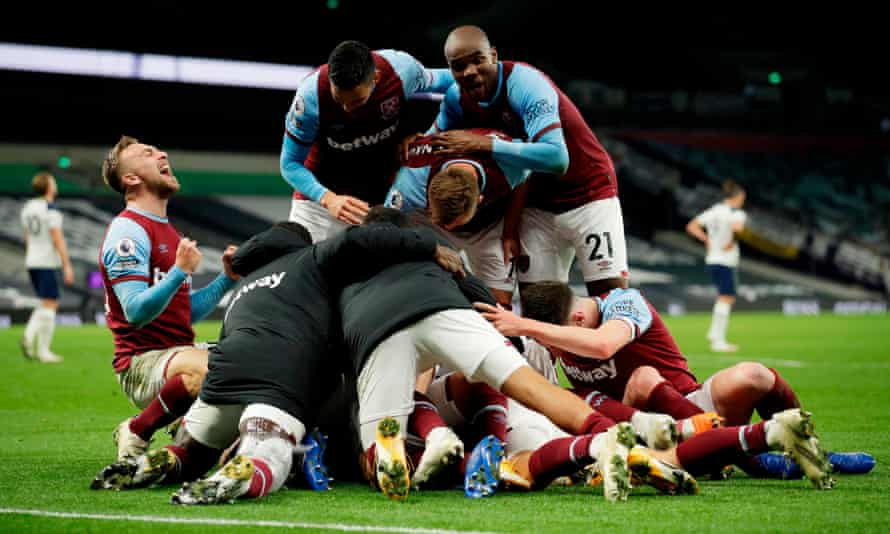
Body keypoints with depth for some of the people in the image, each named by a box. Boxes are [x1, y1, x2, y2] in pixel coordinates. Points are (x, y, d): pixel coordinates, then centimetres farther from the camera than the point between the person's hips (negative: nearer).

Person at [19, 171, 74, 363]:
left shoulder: (27, 208, 11)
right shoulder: (51, 210, -14)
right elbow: (58, 240, -19)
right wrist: (67, 267, -17)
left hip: (31, 262, 8)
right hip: (47, 264, -8)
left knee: (49, 303, 17)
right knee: (49, 305, -3)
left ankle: (29, 336, -1)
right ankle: (43, 351, -5)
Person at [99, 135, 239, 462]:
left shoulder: (167, 231, 21)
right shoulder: (128, 231, -9)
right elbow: (135, 312, -21)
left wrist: (227, 278, 11)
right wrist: (180, 272, -29)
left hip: (178, 354, 9)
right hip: (143, 363, -9)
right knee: (211, 370, -38)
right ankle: (136, 433, -16)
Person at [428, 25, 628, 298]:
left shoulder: (525, 83, -27)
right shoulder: (457, 99, -6)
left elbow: (557, 158, -39)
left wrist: (483, 144, -37)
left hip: (589, 193, -6)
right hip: (540, 202, 6)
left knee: (612, 294, -13)